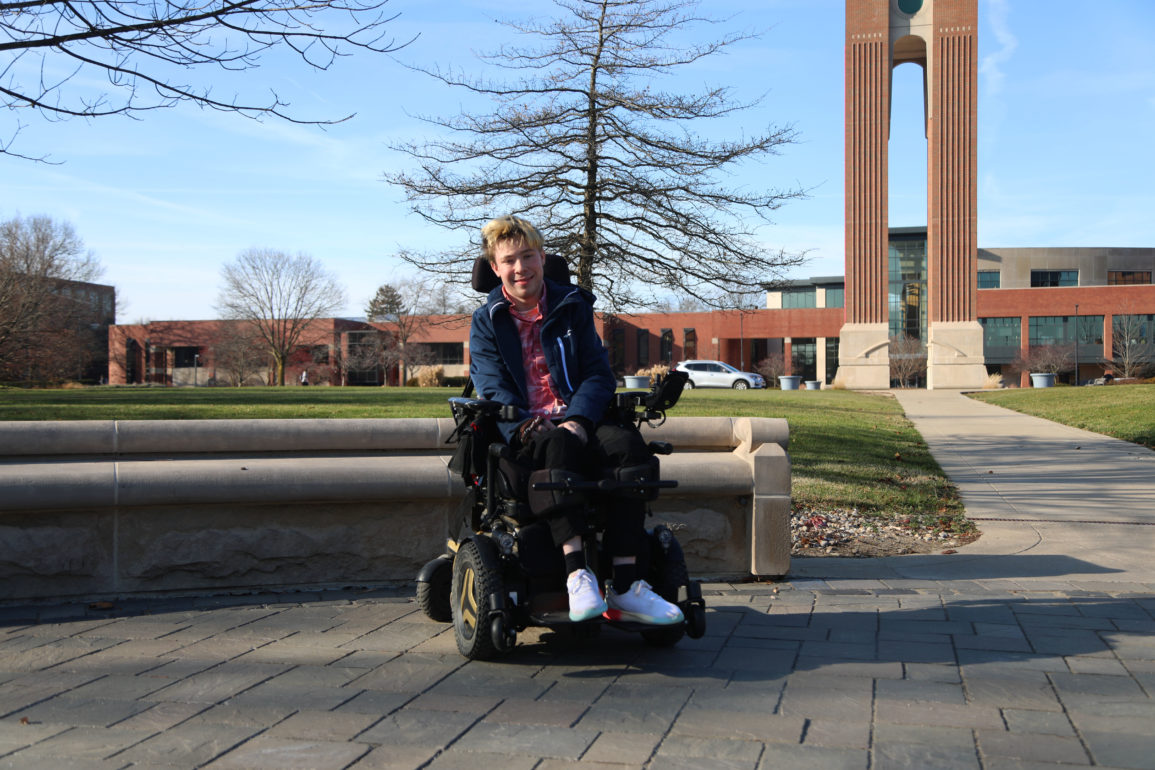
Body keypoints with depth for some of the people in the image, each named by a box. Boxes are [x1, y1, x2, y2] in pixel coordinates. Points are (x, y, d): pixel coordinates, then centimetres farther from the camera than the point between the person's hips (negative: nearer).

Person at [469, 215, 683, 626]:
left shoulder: (572, 307, 16)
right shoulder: (486, 322, 12)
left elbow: (598, 373, 6)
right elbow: (493, 390, -1)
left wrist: (578, 420, -15)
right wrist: (524, 428, -22)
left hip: (577, 421, 2)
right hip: (523, 431, -2)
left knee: (628, 443, -30)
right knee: (558, 445, -39)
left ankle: (624, 586, -34)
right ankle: (577, 573, -45)